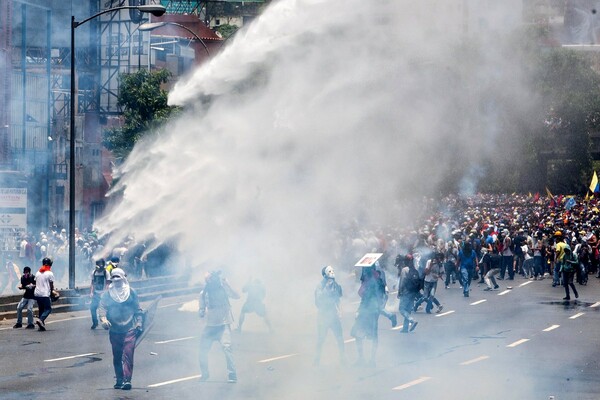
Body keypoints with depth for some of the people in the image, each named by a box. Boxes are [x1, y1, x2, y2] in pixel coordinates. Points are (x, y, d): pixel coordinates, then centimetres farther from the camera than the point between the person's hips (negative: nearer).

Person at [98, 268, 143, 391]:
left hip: (129, 329, -2)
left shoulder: (131, 292, 6)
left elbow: (137, 309, 11)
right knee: (117, 357, 9)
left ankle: (127, 380, -15)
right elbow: (102, 308, -1)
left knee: (128, 355, -12)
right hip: (114, 330, 2)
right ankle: (119, 380, 19)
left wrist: (139, 323, 4)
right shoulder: (107, 294, 5)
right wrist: (103, 319, -19)